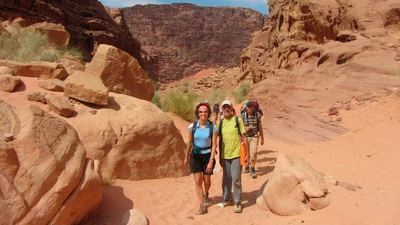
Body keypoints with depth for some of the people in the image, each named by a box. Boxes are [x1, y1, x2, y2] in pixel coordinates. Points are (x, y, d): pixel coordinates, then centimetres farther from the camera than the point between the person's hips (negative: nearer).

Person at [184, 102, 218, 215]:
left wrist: (211, 161, -17)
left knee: (207, 181, 12)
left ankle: (206, 194, 45)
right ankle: (202, 206, 8)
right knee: (198, 181, -3)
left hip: (207, 155, -1)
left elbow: (214, 145, -12)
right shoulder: (192, 126, -8)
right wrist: (186, 157, 10)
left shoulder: (212, 127, -12)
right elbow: (190, 142, 4)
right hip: (195, 155, 1)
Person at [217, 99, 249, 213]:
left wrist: (247, 154, -6)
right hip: (224, 156, 4)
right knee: (226, 179, 14)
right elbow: (220, 140, 12)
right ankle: (226, 199, 31)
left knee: (236, 179, -1)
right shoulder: (221, 123, 5)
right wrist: (220, 156, 13)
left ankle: (238, 203, 14)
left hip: (236, 155, -4)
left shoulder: (238, 120, -5)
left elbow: (244, 137, -3)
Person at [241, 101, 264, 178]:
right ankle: (247, 167, 34)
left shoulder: (257, 115, -2)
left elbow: (260, 126, 5)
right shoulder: (243, 115, -4)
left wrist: (262, 138, 8)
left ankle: (252, 169, 1)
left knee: (253, 152, -13)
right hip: (246, 137, 1)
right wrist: (244, 128, -20)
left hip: (255, 136, -1)